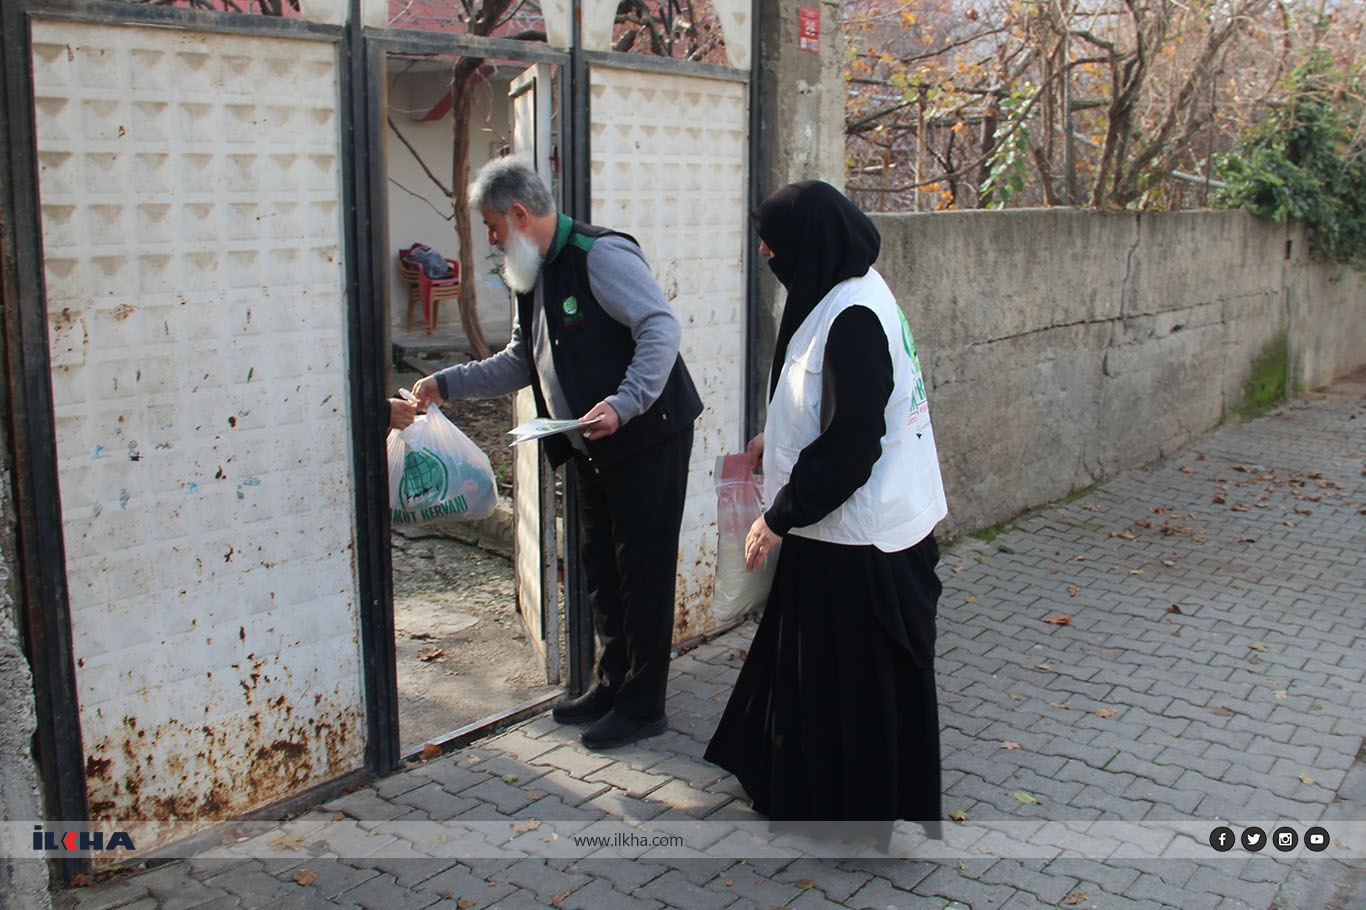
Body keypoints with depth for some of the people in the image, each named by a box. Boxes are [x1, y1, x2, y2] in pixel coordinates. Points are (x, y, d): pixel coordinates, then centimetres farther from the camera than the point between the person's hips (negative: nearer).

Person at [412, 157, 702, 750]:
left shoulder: (600, 255, -16)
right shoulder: (532, 276, 14)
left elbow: (661, 329, -24)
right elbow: (521, 363, 22)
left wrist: (623, 403, -34)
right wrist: (448, 383, 15)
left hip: (647, 438, -10)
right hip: (593, 449, 10)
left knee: (643, 571, -1)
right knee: (600, 567, 16)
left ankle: (643, 705, 10)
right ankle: (612, 685, 30)